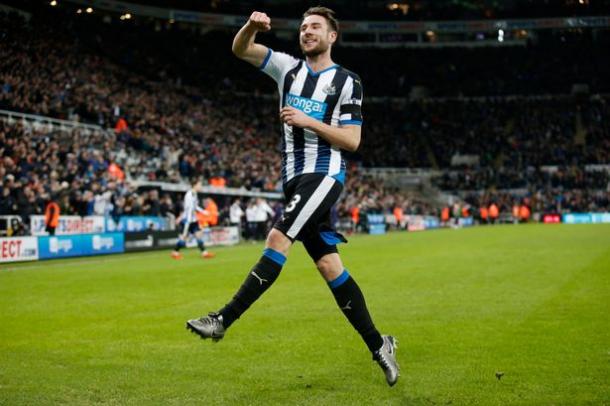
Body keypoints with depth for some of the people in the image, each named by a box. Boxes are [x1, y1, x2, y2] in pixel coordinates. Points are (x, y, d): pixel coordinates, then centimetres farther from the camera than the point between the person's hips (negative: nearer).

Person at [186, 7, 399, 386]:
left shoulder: (347, 82, -2)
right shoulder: (289, 67, 13)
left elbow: (352, 141, -7)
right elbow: (241, 50, 8)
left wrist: (307, 121, -16)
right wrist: (252, 26, -13)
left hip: (324, 176, -6)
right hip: (295, 179, 6)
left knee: (278, 239, -21)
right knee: (329, 265, 4)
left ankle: (224, 320, -19)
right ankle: (378, 345, 11)